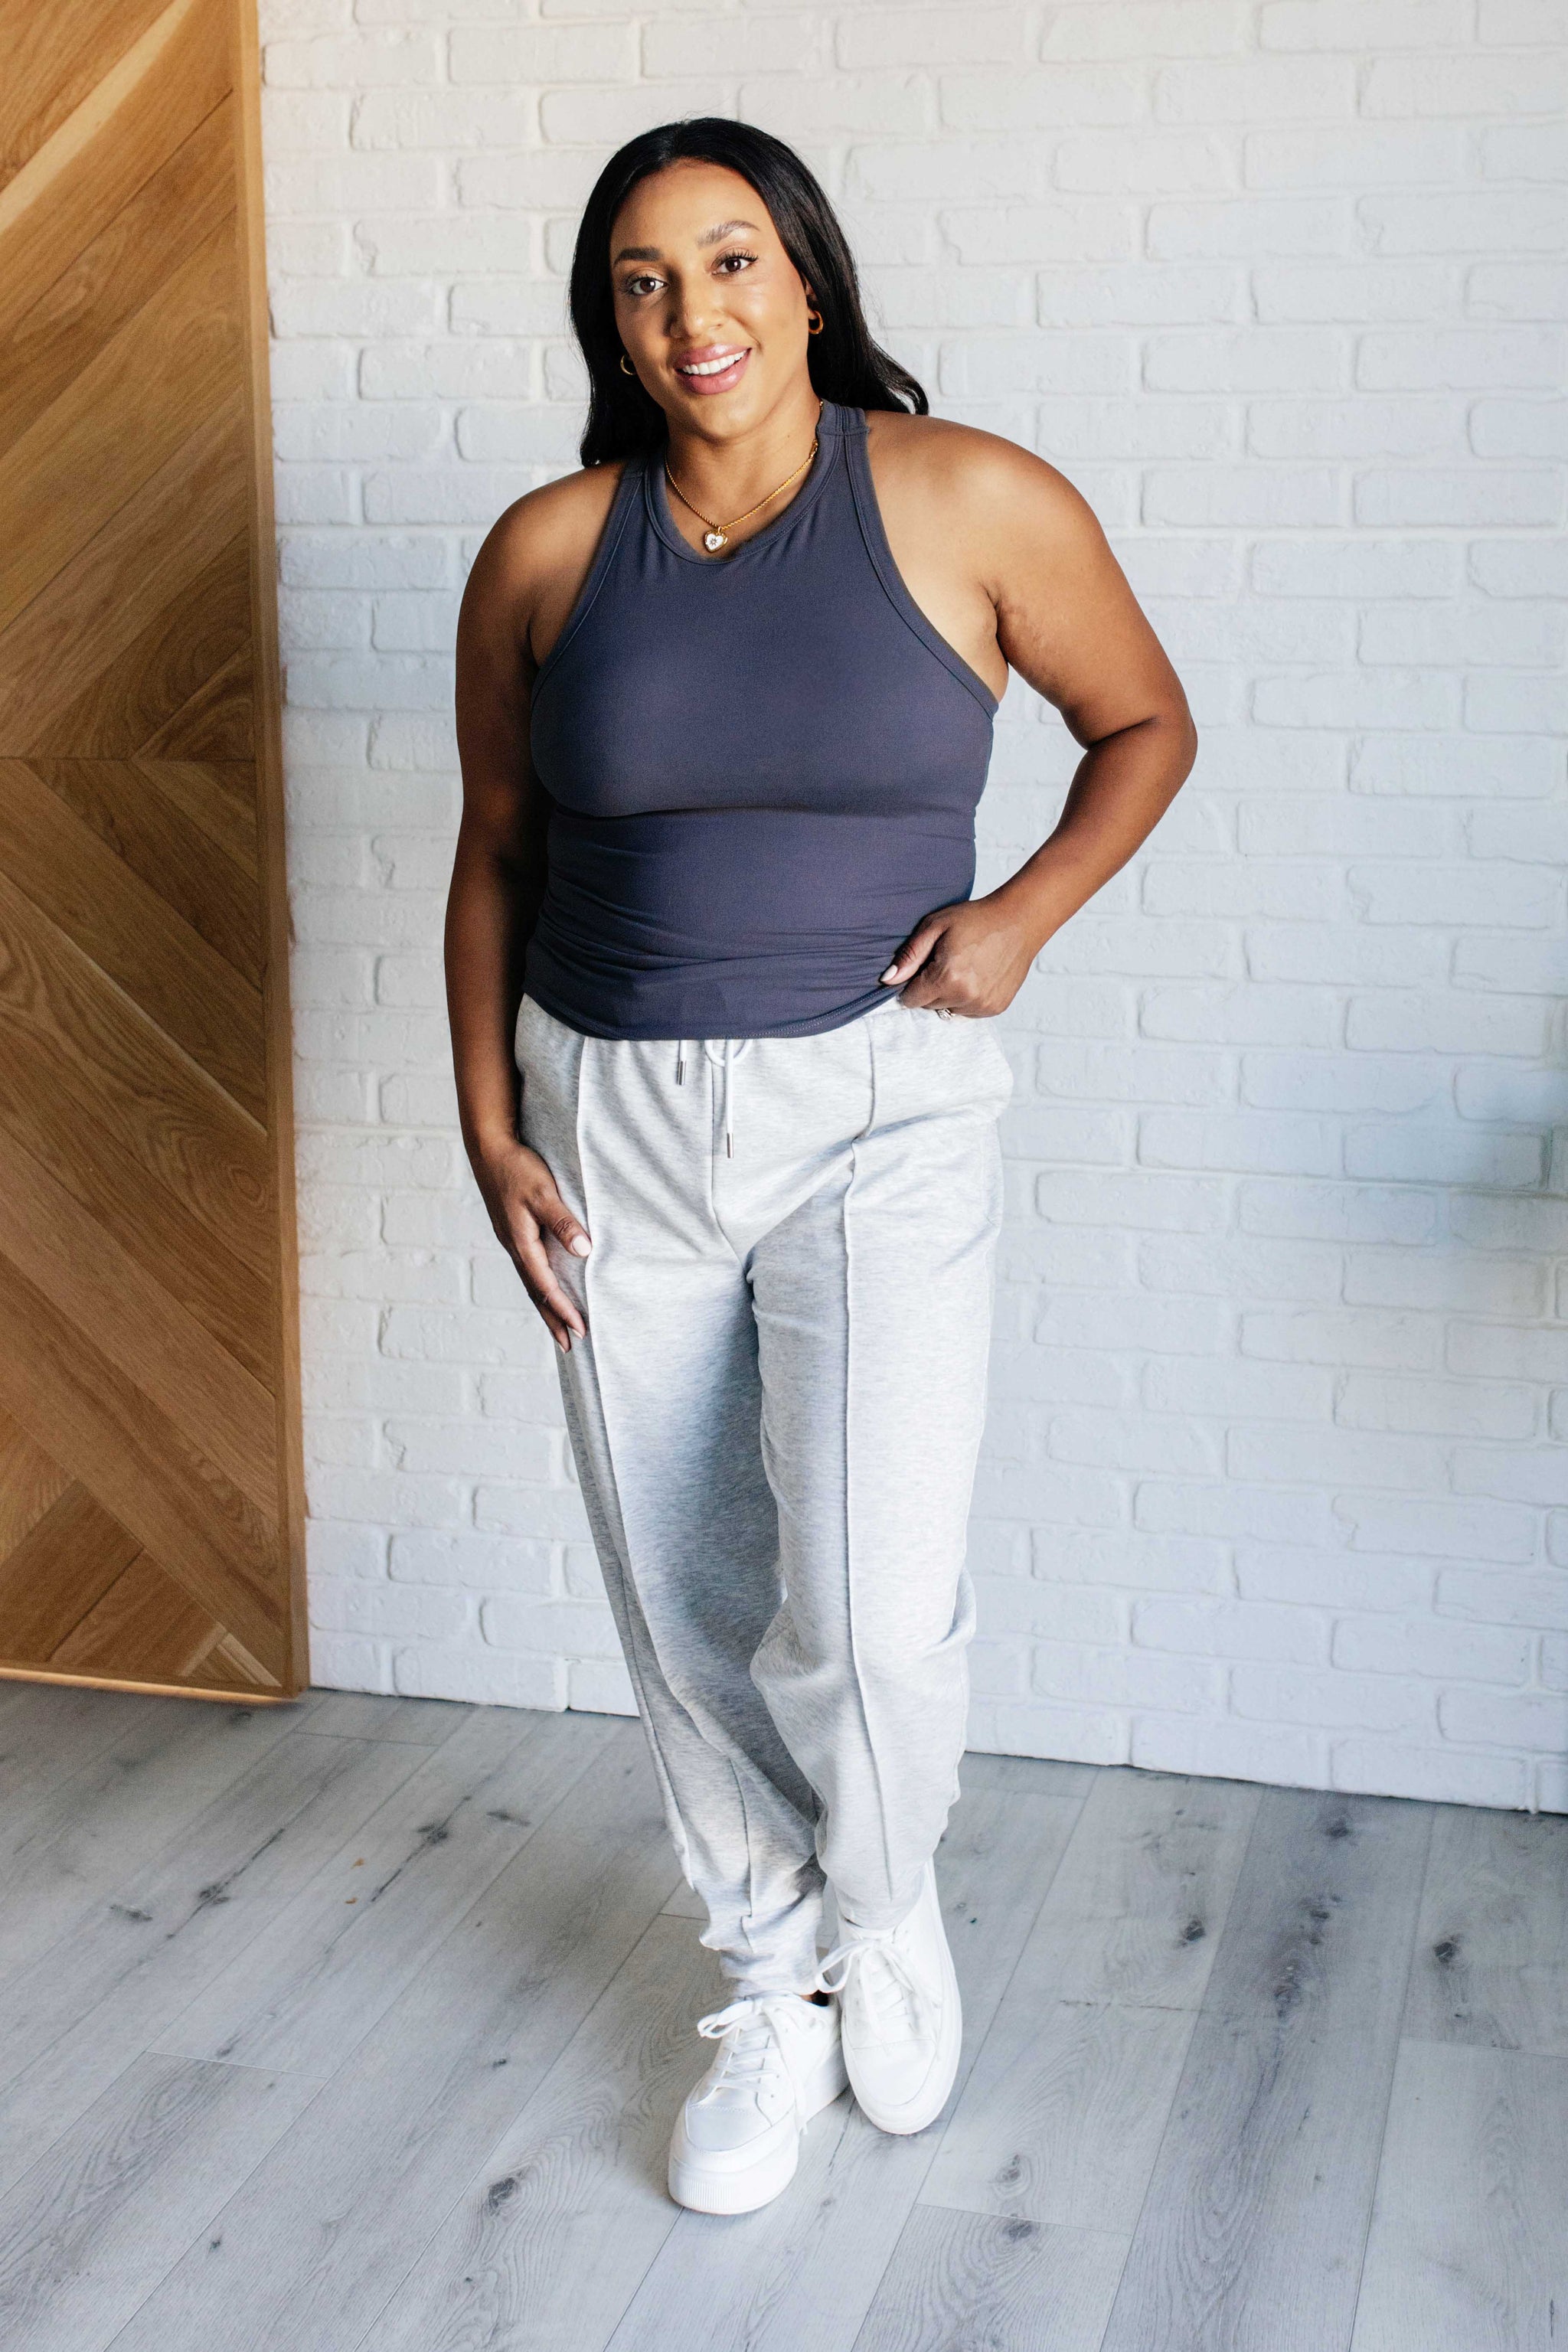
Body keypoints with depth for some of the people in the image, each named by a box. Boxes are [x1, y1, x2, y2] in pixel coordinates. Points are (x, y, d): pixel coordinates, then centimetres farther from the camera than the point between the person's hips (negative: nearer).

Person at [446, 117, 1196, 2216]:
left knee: (869, 1607, -14)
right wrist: (488, 1124, 3)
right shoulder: (547, 551, 0)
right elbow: (496, 848, 9)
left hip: (881, 1113, -2)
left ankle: (892, 1896, 22)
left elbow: (1149, 726, 7)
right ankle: (774, 1989, 33)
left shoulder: (971, 503, -6)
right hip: (611, 1119, 3)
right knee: (685, 1607, 10)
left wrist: (1024, 914, -8)